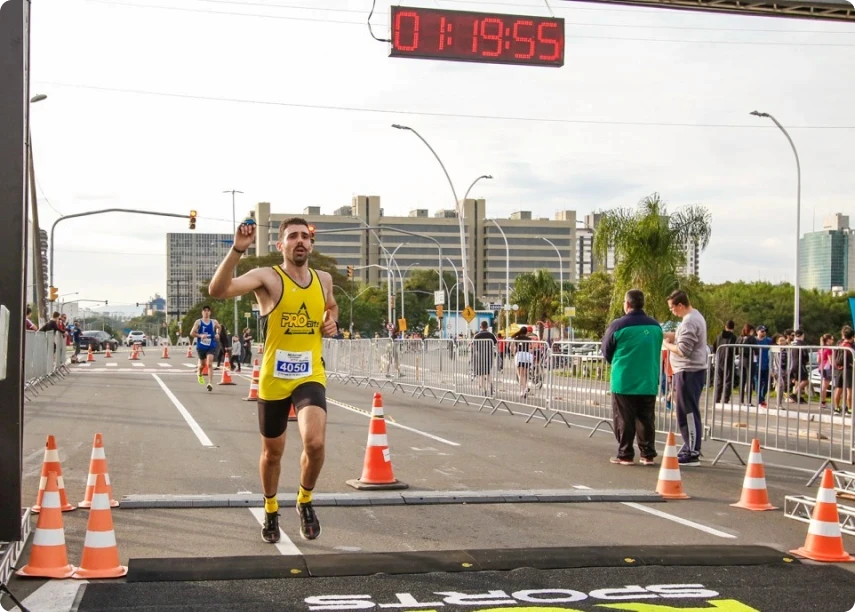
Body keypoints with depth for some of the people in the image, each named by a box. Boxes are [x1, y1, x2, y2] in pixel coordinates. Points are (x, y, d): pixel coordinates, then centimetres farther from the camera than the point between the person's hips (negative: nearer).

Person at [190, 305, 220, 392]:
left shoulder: (214, 322, 2)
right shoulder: (198, 322, -4)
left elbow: (220, 328, 23)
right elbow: (192, 333, -8)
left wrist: (218, 334, 4)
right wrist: (200, 335, -23)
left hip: (211, 346, 0)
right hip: (201, 346, 0)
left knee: (210, 364, -16)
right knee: (202, 364, 14)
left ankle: (210, 383, -20)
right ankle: (199, 374, 51)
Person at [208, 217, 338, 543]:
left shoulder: (324, 280, 4)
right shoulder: (268, 277, -11)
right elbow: (217, 290, -28)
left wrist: (332, 321, 5)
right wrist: (237, 250, -38)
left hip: (310, 375, 2)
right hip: (274, 378, -2)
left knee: (315, 443, -21)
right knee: (272, 451, 14)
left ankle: (305, 501, 7)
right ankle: (271, 510, 40)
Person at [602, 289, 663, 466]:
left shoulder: (619, 325, -11)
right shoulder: (655, 326, 2)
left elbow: (606, 351, 1)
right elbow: (656, 352, 13)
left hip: (624, 381, -4)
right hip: (648, 382, 4)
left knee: (624, 420, 3)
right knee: (646, 419, 10)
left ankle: (625, 455, 5)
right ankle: (648, 455, 11)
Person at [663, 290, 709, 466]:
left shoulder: (689, 322, -18)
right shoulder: (696, 316, 15)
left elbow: (683, 350, -21)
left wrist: (668, 345, -6)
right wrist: (675, 338, 10)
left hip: (689, 372, -11)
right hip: (693, 370, 11)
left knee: (688, 413, -8)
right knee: (687, 412, 16)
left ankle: (692, 454, -7)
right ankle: (689, 448, 24)